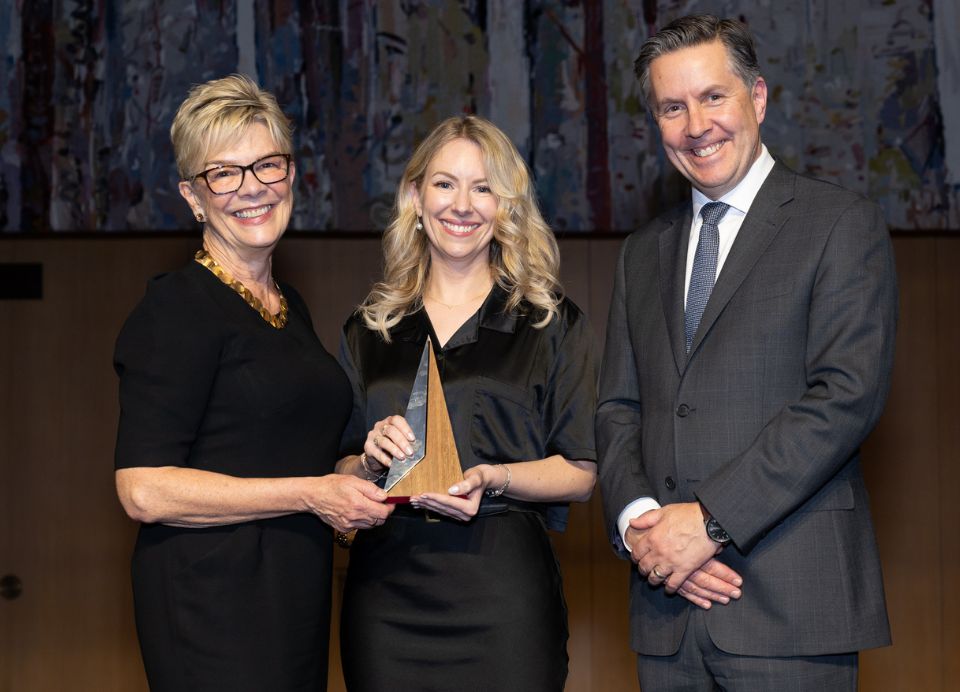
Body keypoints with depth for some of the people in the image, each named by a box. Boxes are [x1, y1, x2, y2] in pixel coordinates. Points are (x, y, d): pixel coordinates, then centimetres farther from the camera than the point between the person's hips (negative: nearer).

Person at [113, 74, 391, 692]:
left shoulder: (290, 306, 15)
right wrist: (311, 494, -17)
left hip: (299, 593, 8)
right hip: (214, 602, -8)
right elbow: (144, 490, -19)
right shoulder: (176, 309, -11)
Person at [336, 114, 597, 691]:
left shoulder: (553, 322, 5)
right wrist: (373, 458, -7)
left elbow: (580, 472, 1)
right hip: (386, 593, 2)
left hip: (503, 591, -2)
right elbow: (340, 471, 14)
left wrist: (493, 479, -15)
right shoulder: (369, 330, 12)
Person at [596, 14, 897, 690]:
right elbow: (618, 407, 14)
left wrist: (710, 520, -15)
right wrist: (637, 520, -5)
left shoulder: (841, 223, -1)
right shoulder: (643, 253, 18)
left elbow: (847, 395, -11)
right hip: (670, 596, 5)